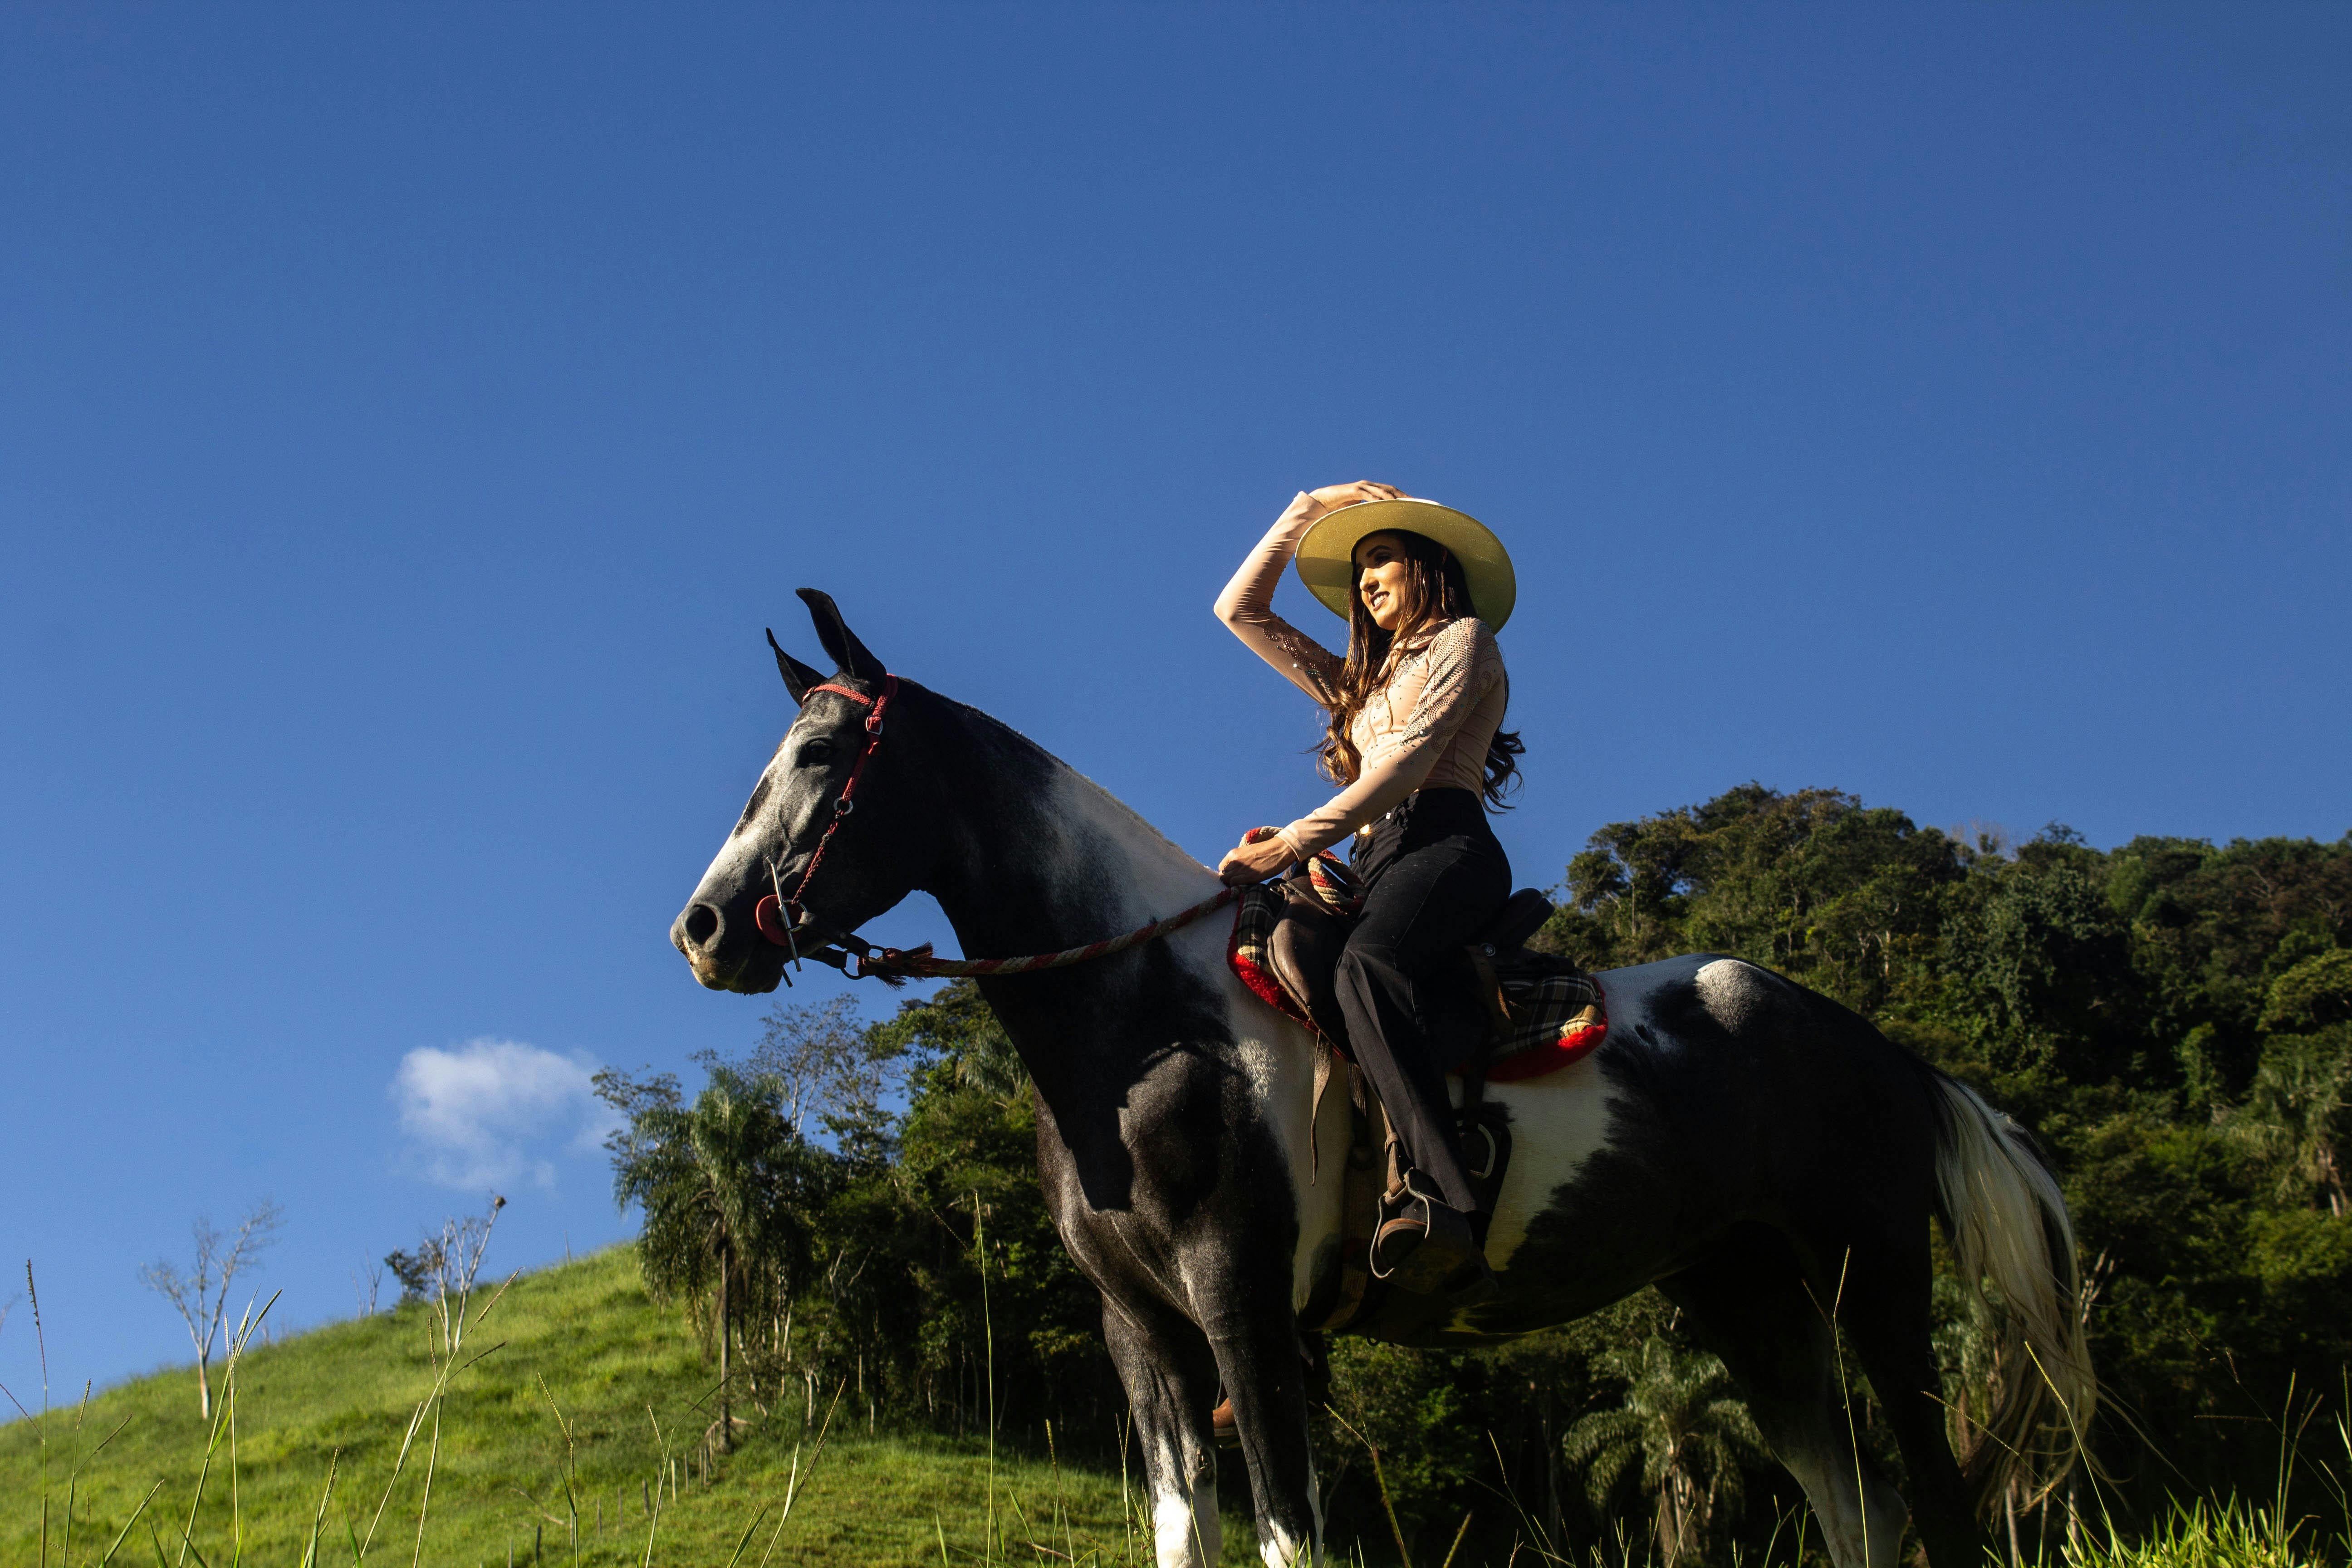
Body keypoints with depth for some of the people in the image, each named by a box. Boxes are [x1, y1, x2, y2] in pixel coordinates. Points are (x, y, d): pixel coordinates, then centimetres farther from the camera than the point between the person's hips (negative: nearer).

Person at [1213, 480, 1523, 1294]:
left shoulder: (1464, 637, 14)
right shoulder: (1359, 681, 37)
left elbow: (1411, 756, -3)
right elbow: (1239, 609, 39)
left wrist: (1294, 842, -11)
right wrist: (1309, 509, 33)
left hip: (1445, 845, -7)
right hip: (1374, 864, 7)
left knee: (1366, 967, -40)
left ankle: (1444, 1200, -58)